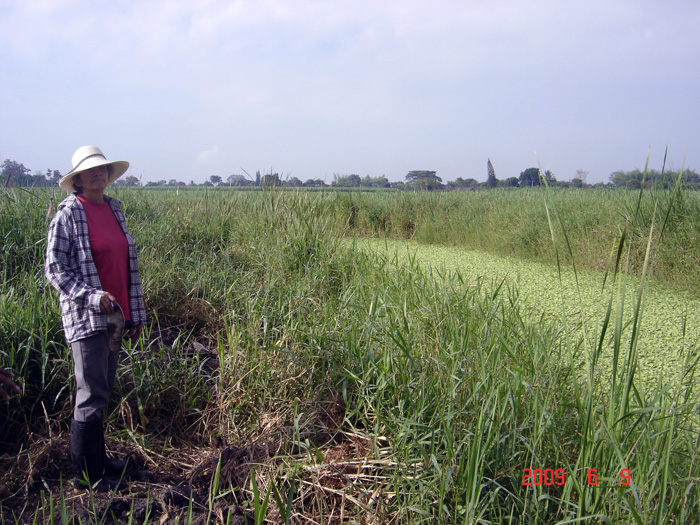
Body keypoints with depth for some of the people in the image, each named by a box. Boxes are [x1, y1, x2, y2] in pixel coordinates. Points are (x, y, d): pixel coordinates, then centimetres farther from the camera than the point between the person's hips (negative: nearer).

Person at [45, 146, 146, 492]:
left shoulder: (114, 209, 12)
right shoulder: (68, 214, -7)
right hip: (86, 317, -6)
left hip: (115, 316, 7)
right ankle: (87, 474, 11)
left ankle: (98, 459, 28)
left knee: (103, 391, 15)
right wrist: (92, 296, -21)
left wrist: (136, 313, 16)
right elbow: (54, 269, -8)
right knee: (91, 396, -1)